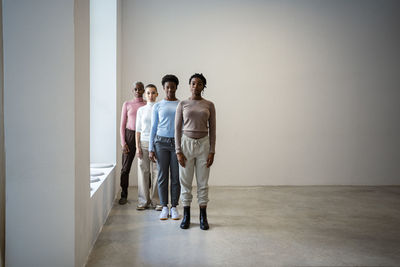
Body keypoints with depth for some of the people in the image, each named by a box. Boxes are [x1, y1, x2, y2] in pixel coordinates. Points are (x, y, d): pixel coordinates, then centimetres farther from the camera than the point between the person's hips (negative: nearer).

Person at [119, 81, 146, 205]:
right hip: (129, 136, 0)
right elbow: (122, 125, 6)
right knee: (125, 167, 1)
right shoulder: (127, 104, 7)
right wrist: (123, 142, -3)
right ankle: (124, 195, 13)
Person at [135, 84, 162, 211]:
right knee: (143, 172, 2)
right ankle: (143, 201, 11)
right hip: (144, 143, 2)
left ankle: (156, 201, 9)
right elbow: (138, 130, 8)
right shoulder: (141, 110, 8)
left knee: (156, 172, -1)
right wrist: (137, 147, 0)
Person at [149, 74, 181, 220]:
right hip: (161, 142, 0)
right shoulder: (157, 106, 8)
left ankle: (174, 207, 13)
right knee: (162, 176, 2)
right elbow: (153, 128, 8)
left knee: (176, 177, 2)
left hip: (177, 143, 0)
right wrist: (151, 149, 2)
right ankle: (164, 207, 12)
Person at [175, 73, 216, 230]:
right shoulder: (182, 104, 2)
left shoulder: (209, 105, 4)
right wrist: (178, 151, -7)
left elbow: (212, 129, 4)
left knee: (203, 182, 4)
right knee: (185, 182, 4)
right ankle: (186, 216, 16)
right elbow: (177, 128, 0)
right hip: (186, 143, 0)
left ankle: (203, 217, 14)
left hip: (203, 144, 0)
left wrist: (212, 151, -4)